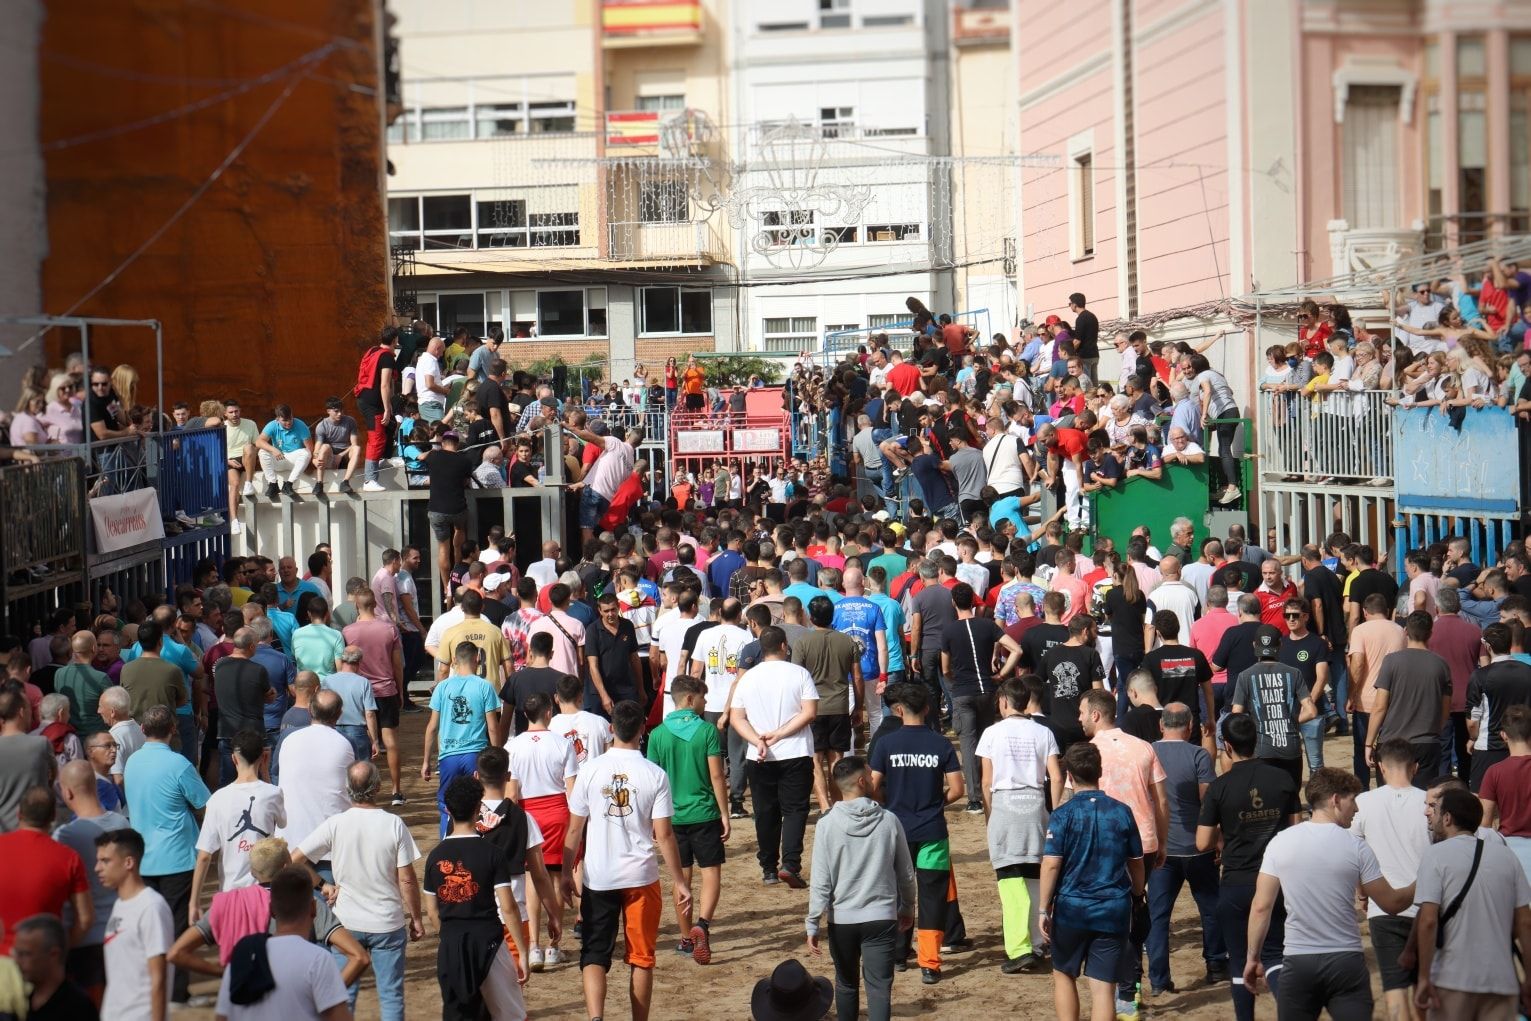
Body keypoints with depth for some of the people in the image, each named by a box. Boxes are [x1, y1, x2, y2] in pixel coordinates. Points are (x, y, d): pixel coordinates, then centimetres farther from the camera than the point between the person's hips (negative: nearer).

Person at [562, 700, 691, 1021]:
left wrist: (567, 873, 12)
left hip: (598, 878, 0)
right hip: (641, 877, 0)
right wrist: (679, 882, 1)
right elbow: (664, 835, -7)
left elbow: (574, 829, 0)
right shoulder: (655, 775, -7)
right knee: (641, 958, 13)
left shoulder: (590, 770, -5)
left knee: (594, 955, 5)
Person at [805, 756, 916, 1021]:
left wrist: (812, 925, 0)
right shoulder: (889, 821, -4)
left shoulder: (827, 825, -8)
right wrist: (907, 908, 22)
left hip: (842, 920, 1)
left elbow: (820, 882, -8)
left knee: (846, 984, 18)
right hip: (882, 918, -1)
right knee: (880, 987, -1)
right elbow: (906, 873, 6)